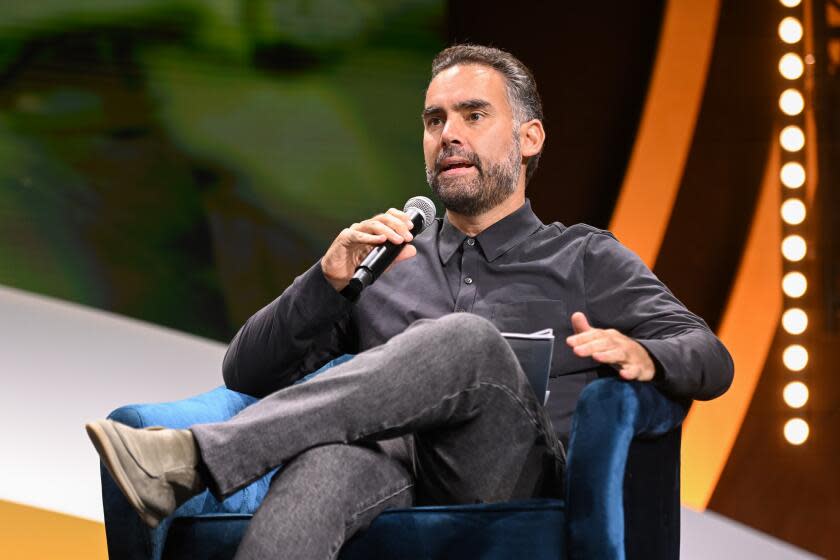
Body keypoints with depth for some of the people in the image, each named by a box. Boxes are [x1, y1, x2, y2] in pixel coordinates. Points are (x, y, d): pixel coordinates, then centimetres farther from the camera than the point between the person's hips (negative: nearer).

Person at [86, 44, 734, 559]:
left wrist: (641, 354, -11)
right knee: (326, 460, -38)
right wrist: (329, 280, 5)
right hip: (391, 460, 2)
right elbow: (247, 373, 23)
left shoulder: (583, 258, 28)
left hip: (513, 481, -1)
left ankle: (194, 457, -45)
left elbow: (710, 359, 14)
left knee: (466, 339, -35)